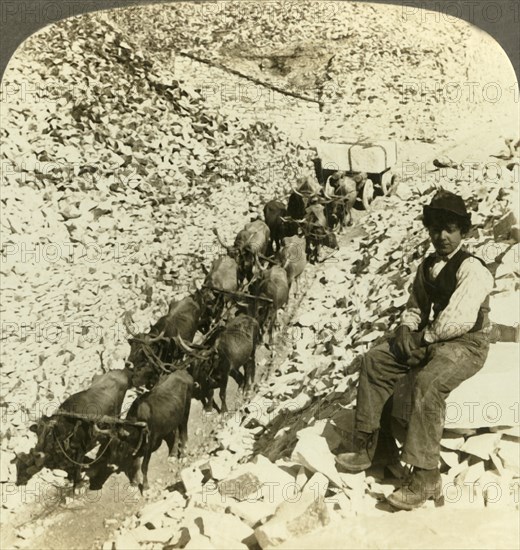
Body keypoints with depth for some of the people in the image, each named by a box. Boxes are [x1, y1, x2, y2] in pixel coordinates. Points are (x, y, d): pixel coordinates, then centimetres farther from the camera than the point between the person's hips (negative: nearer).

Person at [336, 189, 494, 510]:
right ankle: (365, 448, 3)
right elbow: (415, 306, 19)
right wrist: (407, 328, -3)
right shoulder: (427, 266, 12)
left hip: (467, 344, -9)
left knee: (427, 382, -36)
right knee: (374, 361, -2)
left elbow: (458, 321, -26)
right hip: (431, 339, 9)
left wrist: (423, 337, -14)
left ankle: (425, 477, -27)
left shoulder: (472, 269, -15)